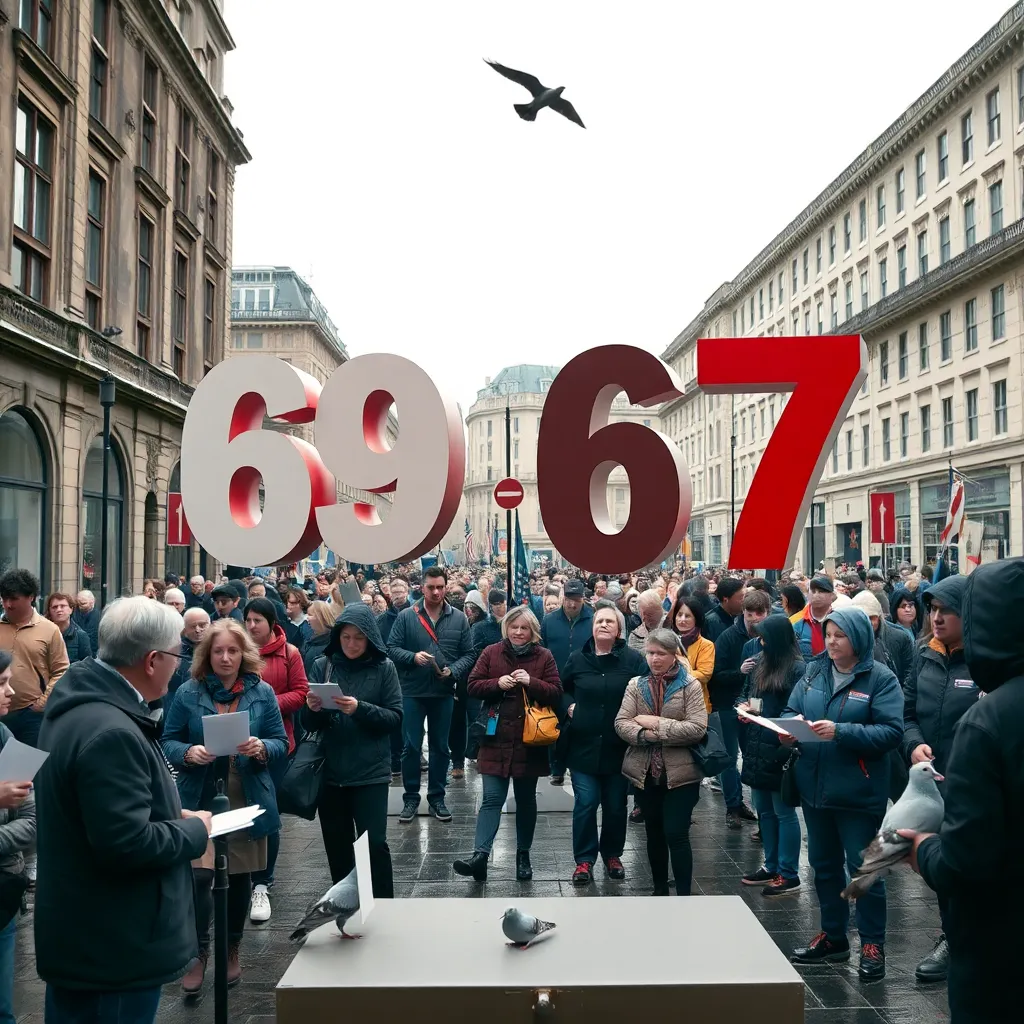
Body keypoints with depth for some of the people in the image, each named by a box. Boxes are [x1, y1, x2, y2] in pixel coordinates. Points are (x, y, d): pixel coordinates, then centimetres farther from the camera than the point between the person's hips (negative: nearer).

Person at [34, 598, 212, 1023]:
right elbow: (127, 845, -31)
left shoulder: (78, 704, 5)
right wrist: (195, 830, -14)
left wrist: (172, 815, 6)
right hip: (114, 946, -10)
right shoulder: (111, 733, -29)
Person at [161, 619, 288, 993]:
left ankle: (232, 950, 30)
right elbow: (168, 742, 1)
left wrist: (262, 748, -21)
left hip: (247, 799, 2)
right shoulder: (188, 693, -3)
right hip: (200, 799, -1)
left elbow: (281, 743, 1)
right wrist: (189, 753, -20)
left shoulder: (262, 692, 0)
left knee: (241, 876, 12)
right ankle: (199, 954, 10)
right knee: (200, 875, -9)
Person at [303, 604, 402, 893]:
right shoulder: (322, 666, 2)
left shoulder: (383, 667, -3)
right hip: (330, 772, 3)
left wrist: (360, 709, -22)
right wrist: (313, 709, -20)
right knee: (337, 847, 11)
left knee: (374, 843, -8)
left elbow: (395, 718, -7)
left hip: (371, 772, -2)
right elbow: (310, 724, 3)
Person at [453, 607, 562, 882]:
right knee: (492, 798, -5)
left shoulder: (544, 656, 1)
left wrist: (531, 682, -18)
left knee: (526, 800, 12)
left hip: (529, 741, 1)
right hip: (496, 739, 0)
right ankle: (480, 855, -9)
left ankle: (523, 854, 25)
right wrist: (497, 683, -15)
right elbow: (473, 686, 2)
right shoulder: (491, 652, 3)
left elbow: (556, 694, -3)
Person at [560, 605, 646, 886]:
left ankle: (612, 854, 31)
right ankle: (584, 859, 12)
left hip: (618, 746, 0)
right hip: (583, 744, 1)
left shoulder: (633, 659, -5)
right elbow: (561, 690, 17)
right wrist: (569, 706, 0)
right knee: (585, 803, -1)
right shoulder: (578, 659, 3)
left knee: (615, 805, 12)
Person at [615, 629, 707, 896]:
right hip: (646, 771, 4)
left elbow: (697, 728, -16)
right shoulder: (636, 684, 5)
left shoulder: (690, 685, -4)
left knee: (676, 834, -7)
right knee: (654, 833, 15)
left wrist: (657, 724, -17)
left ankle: (684, 895, 4)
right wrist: (644, 734, -22)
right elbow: (621, 723, -4)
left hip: (680, 772, -4)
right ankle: (660, 890, 29)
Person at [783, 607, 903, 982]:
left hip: (858, 791, -6)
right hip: (814, 786, 6)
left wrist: (841, 732, -29)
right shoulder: (814, 671, 5)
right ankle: (833, 936, 32)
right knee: (824, 864, 17)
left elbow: (891, 731, -20)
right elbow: (791, 710, 8)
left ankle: (872, 944, 20)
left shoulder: (880, 679, -11)